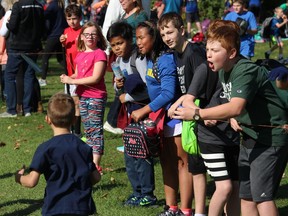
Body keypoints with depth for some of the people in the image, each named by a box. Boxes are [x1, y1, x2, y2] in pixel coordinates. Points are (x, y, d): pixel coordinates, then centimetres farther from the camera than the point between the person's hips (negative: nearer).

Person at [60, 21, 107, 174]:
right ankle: (90, 159, 19)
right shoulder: (80, 55, 12)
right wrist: (67, 78, -3)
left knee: (96, 130, -6)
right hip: (82, 96, 8)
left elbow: (95, 78, -18)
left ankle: (96, 164, -8)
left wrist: (72, 81, -15)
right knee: (88, 130, 12)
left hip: (96, 97, -8)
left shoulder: (99, 54, -11)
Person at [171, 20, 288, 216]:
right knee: (246, 195, 9)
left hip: (271, 136, -9)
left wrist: (197, 114, -38)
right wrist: (233, 118, -5)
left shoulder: (247, 71, -25)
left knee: (261, 194, -16)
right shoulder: (224, 71, 5)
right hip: (251, 137, 9)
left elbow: (236, 107, -39)